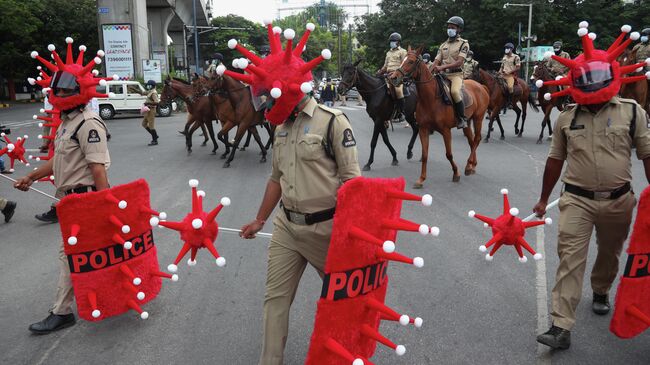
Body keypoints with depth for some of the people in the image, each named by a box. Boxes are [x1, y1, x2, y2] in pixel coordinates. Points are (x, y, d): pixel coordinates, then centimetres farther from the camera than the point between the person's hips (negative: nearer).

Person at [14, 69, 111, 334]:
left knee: (71, 252, -3)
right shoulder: (67, 121, 13)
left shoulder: (88, 124, -18)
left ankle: (61, 312, 7)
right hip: (73, 196, 10)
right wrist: (32, 176, 26)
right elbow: (60, 159, 22)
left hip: (84, 197, -10)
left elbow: (97, 167, -23)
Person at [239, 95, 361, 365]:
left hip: (324, 228, -5)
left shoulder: (333, 121, -12)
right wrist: (259, 220, 19)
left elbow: (351, 178, -15)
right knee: (275, 296, 7)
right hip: (286, 226, 6)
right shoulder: (281, 127, 9)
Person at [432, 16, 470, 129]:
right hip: (443, 74, 6)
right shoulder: (443, 45, 18)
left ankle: (462, 118, -17)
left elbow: (459, 62, -12)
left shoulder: (463, 43, 2)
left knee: (455, 91, -33)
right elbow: (436, 61, 11)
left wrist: (442, 67, -23)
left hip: (456, 74, -6)